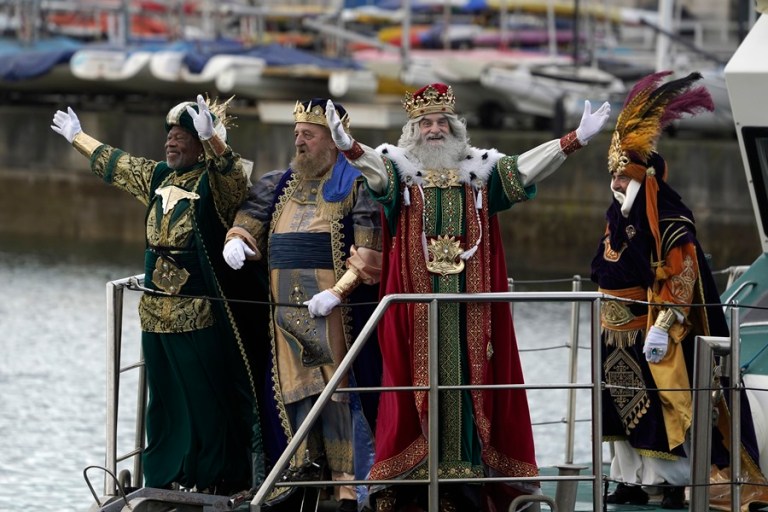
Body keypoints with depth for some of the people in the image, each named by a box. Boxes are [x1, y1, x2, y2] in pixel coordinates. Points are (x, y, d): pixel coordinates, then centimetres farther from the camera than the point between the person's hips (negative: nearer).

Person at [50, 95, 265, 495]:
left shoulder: (214, 181, -9)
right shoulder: (157, 177, 13)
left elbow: (231, 174, -33)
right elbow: (112, 163, 29)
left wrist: (211, 136, -50)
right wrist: (77, 138, 43)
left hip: (200, 315, -8)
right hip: (156, 312, 8)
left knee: (209, 403, -6)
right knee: (164, 402, 13)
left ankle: (217, 480, -1)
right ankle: (163, 480, 20)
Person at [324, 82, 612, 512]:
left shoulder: (479, 169, 12)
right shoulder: (400, 168, 4)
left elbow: (526, 167, 3)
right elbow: (373, 166, -16)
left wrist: (576, 140, -9)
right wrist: (348, 146, -39)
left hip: (470, 298, 2)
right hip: (418, 298, -2)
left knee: (471, 370, -2)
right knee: (421, 373, -5)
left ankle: (467, 466, -1)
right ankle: (414, 468, -5)